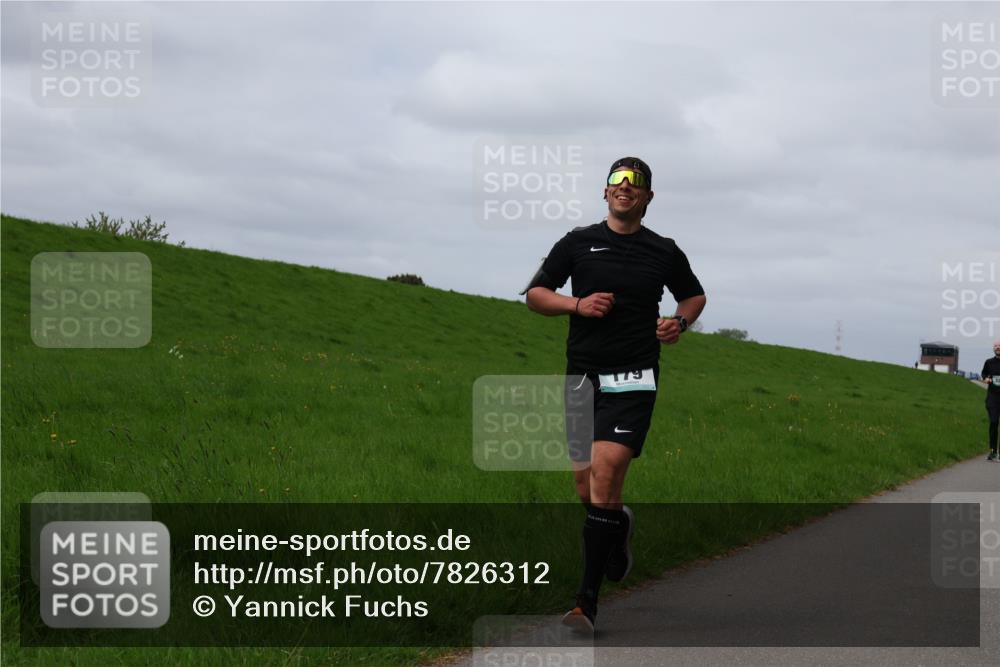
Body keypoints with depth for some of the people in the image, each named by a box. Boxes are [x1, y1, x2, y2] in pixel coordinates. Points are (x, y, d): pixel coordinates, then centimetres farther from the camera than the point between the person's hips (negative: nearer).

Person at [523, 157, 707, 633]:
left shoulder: (664, 252, 8)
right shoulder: (577, 243, 8)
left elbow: (694, 295, 25)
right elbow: (535, 294, 10)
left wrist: (679, 322, 3)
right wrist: (577, 304, -8)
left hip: (633, 378, -3)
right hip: (582, 374, 3)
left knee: (604, 475, -18)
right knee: (586, 488, 8)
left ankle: (587, 602, -16)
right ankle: (619, 526, 46)